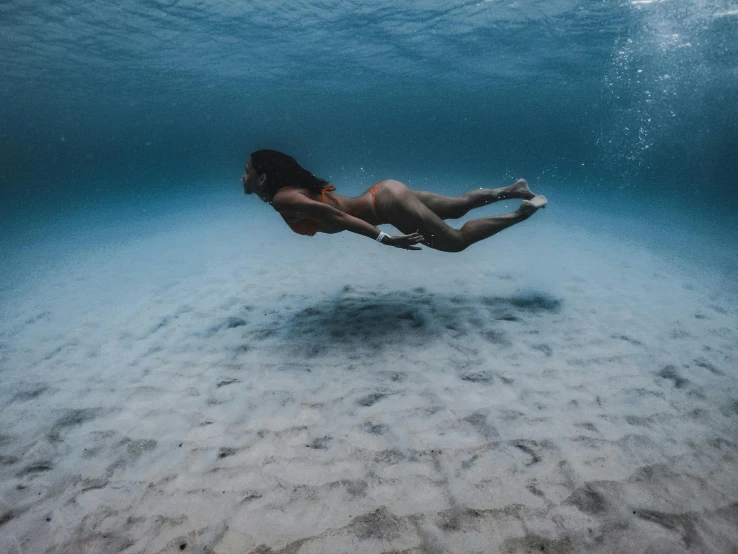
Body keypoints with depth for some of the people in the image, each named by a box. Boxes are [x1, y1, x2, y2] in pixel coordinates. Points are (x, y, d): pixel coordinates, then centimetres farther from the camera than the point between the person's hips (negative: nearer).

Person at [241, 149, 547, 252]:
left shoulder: (282, 199, -16)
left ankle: (523, 213, 9)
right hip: (384, 192, 8)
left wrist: (384, 238, -32)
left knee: (457, 241, 3)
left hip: (387, 203, -8)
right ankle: (514, 189, 29)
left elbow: (332, 215, -27)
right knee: (459, 206, 21)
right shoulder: (293, 186, 10)